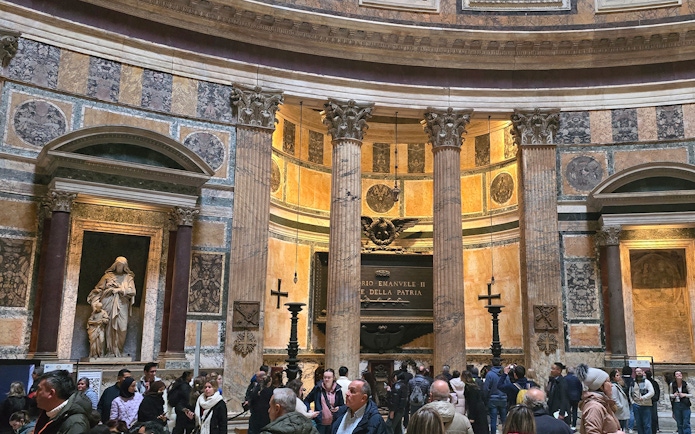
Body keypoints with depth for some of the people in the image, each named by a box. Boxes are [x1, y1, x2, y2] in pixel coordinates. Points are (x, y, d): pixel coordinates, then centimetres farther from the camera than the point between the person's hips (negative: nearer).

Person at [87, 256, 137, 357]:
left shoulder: (128, 278, 11)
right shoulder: (108, 276, 10)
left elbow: (132, 291, -1)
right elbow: (98, 290, 7)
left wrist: (118, 289, -9)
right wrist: (95, 303, -4)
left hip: (122, 306, 0)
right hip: (108, 304, 0)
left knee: (121, 328, -7)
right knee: (109, 327, -5)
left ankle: (118, 351, -1)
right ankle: (109, 350, -2)